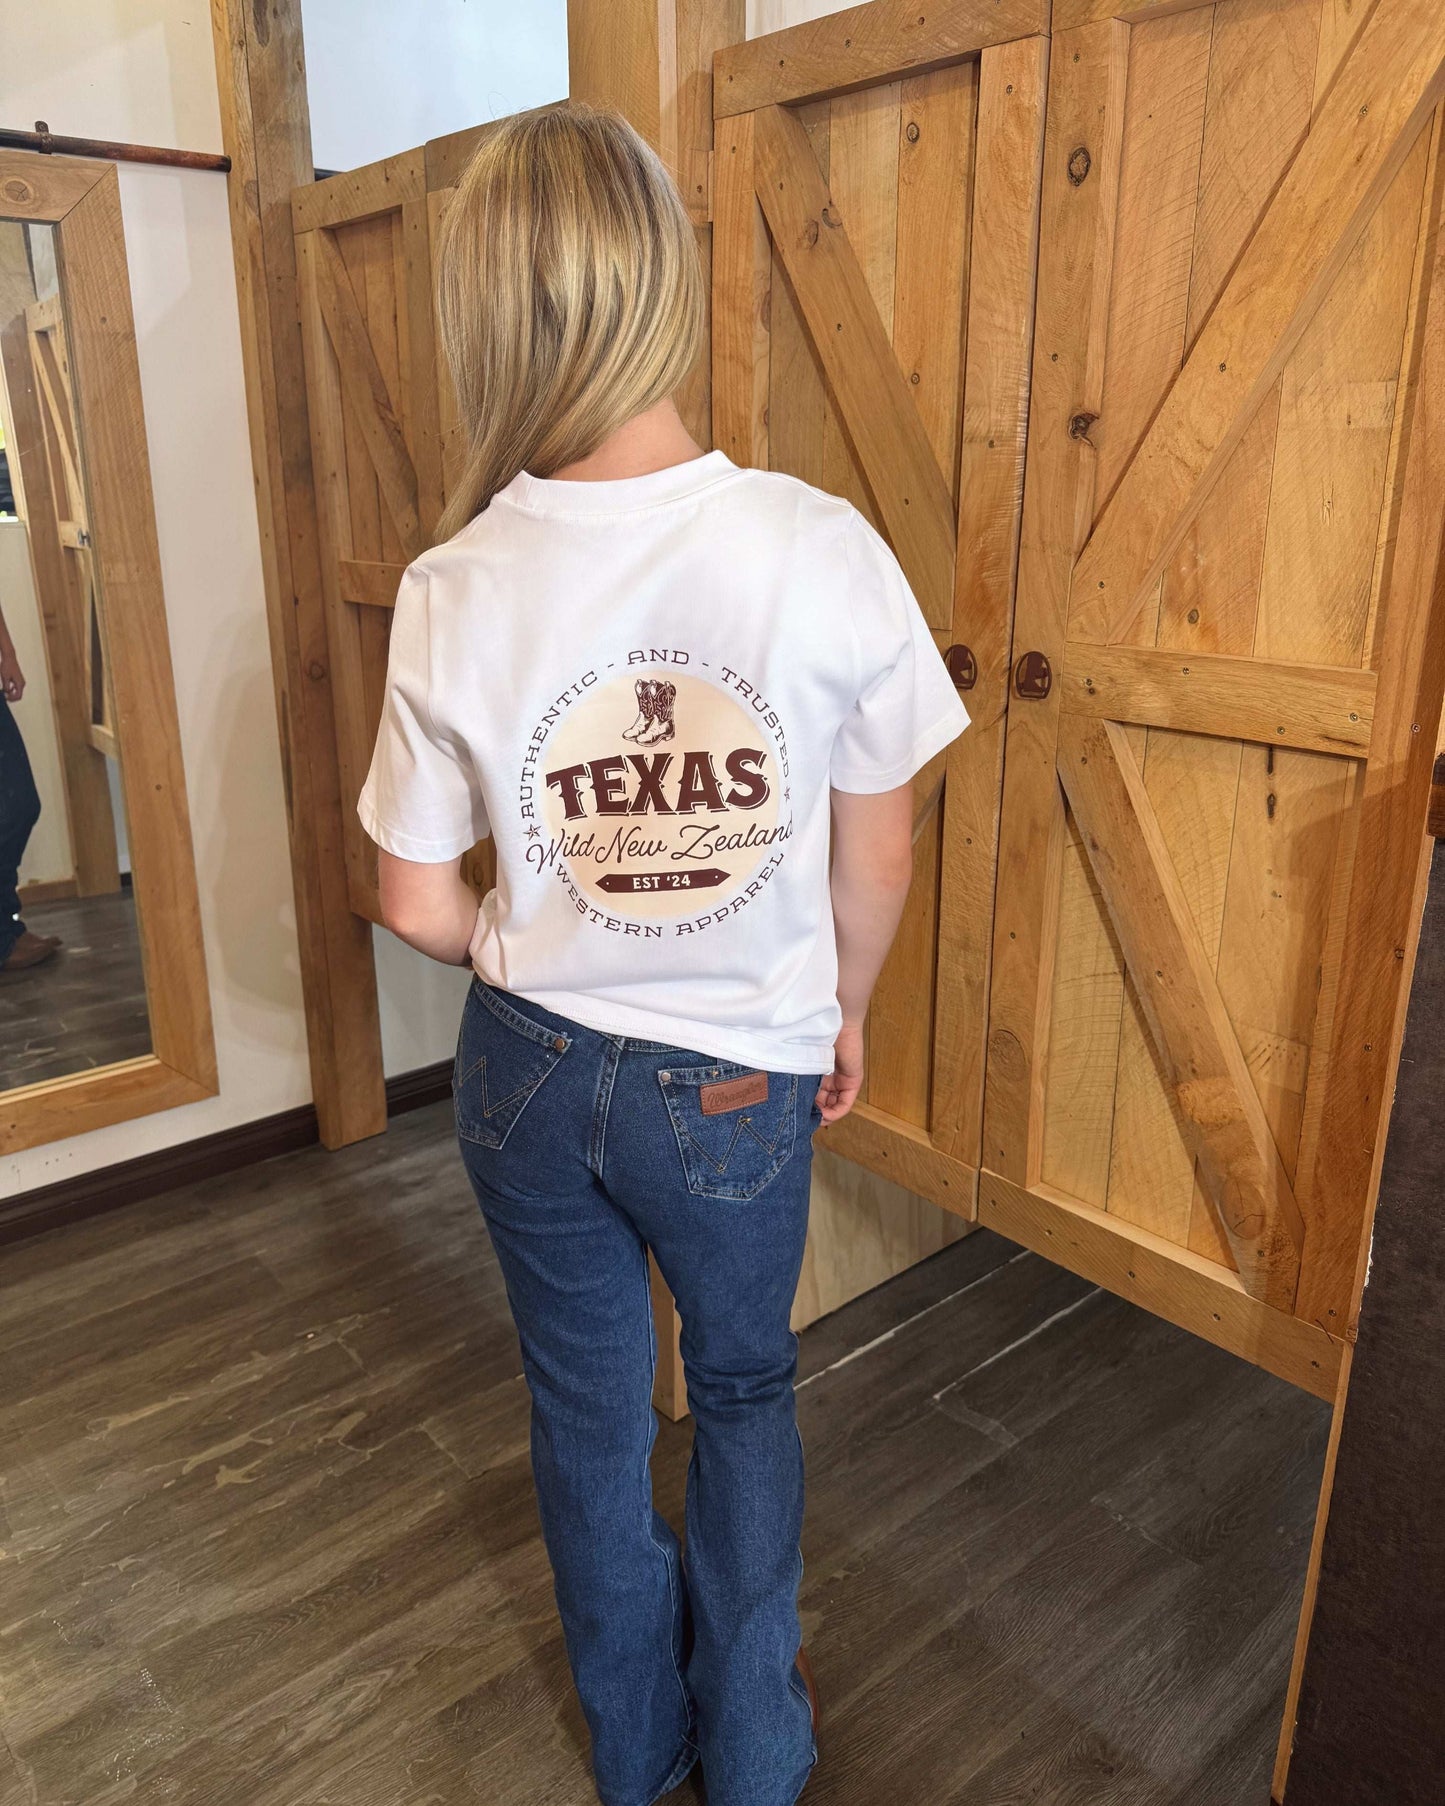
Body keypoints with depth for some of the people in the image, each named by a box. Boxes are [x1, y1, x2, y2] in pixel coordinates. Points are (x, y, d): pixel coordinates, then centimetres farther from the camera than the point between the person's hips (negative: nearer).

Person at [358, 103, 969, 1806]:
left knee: (587, 1408, 24)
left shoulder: (452, 593, -15)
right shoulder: (822, 551, -19)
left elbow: (418, 903, -5)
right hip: (738, 1083, -1)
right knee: (744, 1391, 26)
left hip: (528, 1071, 2)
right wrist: (843, 1014, 10)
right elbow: (878, 862, -9)